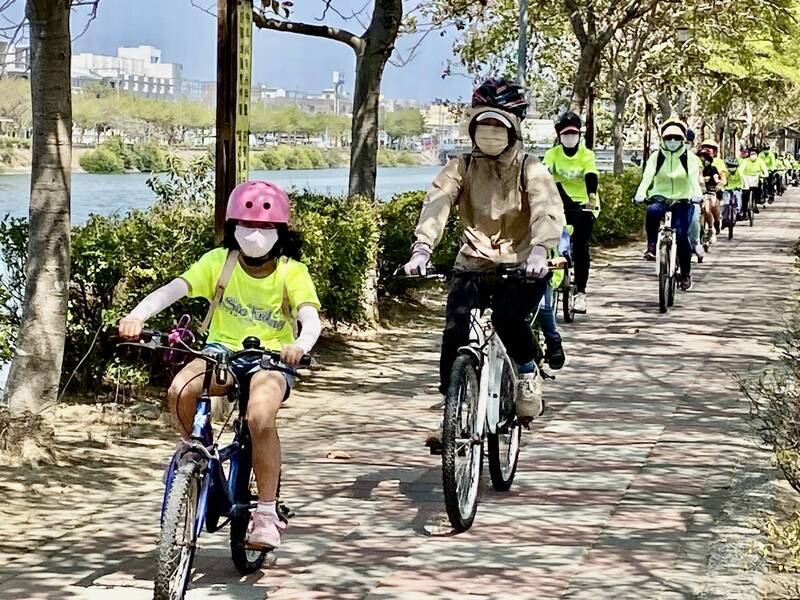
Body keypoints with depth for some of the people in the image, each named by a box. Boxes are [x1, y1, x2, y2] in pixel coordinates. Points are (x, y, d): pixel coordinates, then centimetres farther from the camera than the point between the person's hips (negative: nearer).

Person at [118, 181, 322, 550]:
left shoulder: (291, 272, -6)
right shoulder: (219, 262, -3)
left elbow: (310, 318, -21)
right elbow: (173, 289, -16)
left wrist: (300, 345, -46)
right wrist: (137, 315, -35)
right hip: (222, 351, 2)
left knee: (260, 417, -32)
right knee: (180, 391, -30)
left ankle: (267, 513, -16)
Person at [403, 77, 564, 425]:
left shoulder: (530, 170, -5)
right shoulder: (461, 168, 1)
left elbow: (547, 210, -22)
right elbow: (437, 205, -16)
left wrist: (539, 250, -43)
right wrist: (421, 249, -35)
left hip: (521, 267, -2)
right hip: (473, 266, 2)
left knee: (506, 316, -29)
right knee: (455, 330, -16)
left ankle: (529, 375, 1)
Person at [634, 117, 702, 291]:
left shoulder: (689, 157, 2)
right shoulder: (656, 157, 4)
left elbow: (694, 177, -16)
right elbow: (647, 176, -13)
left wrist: (697, 193, -37)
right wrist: (641, 193, -33)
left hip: (682, 200, 0)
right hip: (660, 197, 1)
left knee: (681, 234, -17)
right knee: (652, 211, -36)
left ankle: (685, 274, -1)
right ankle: (651, 246, -18)